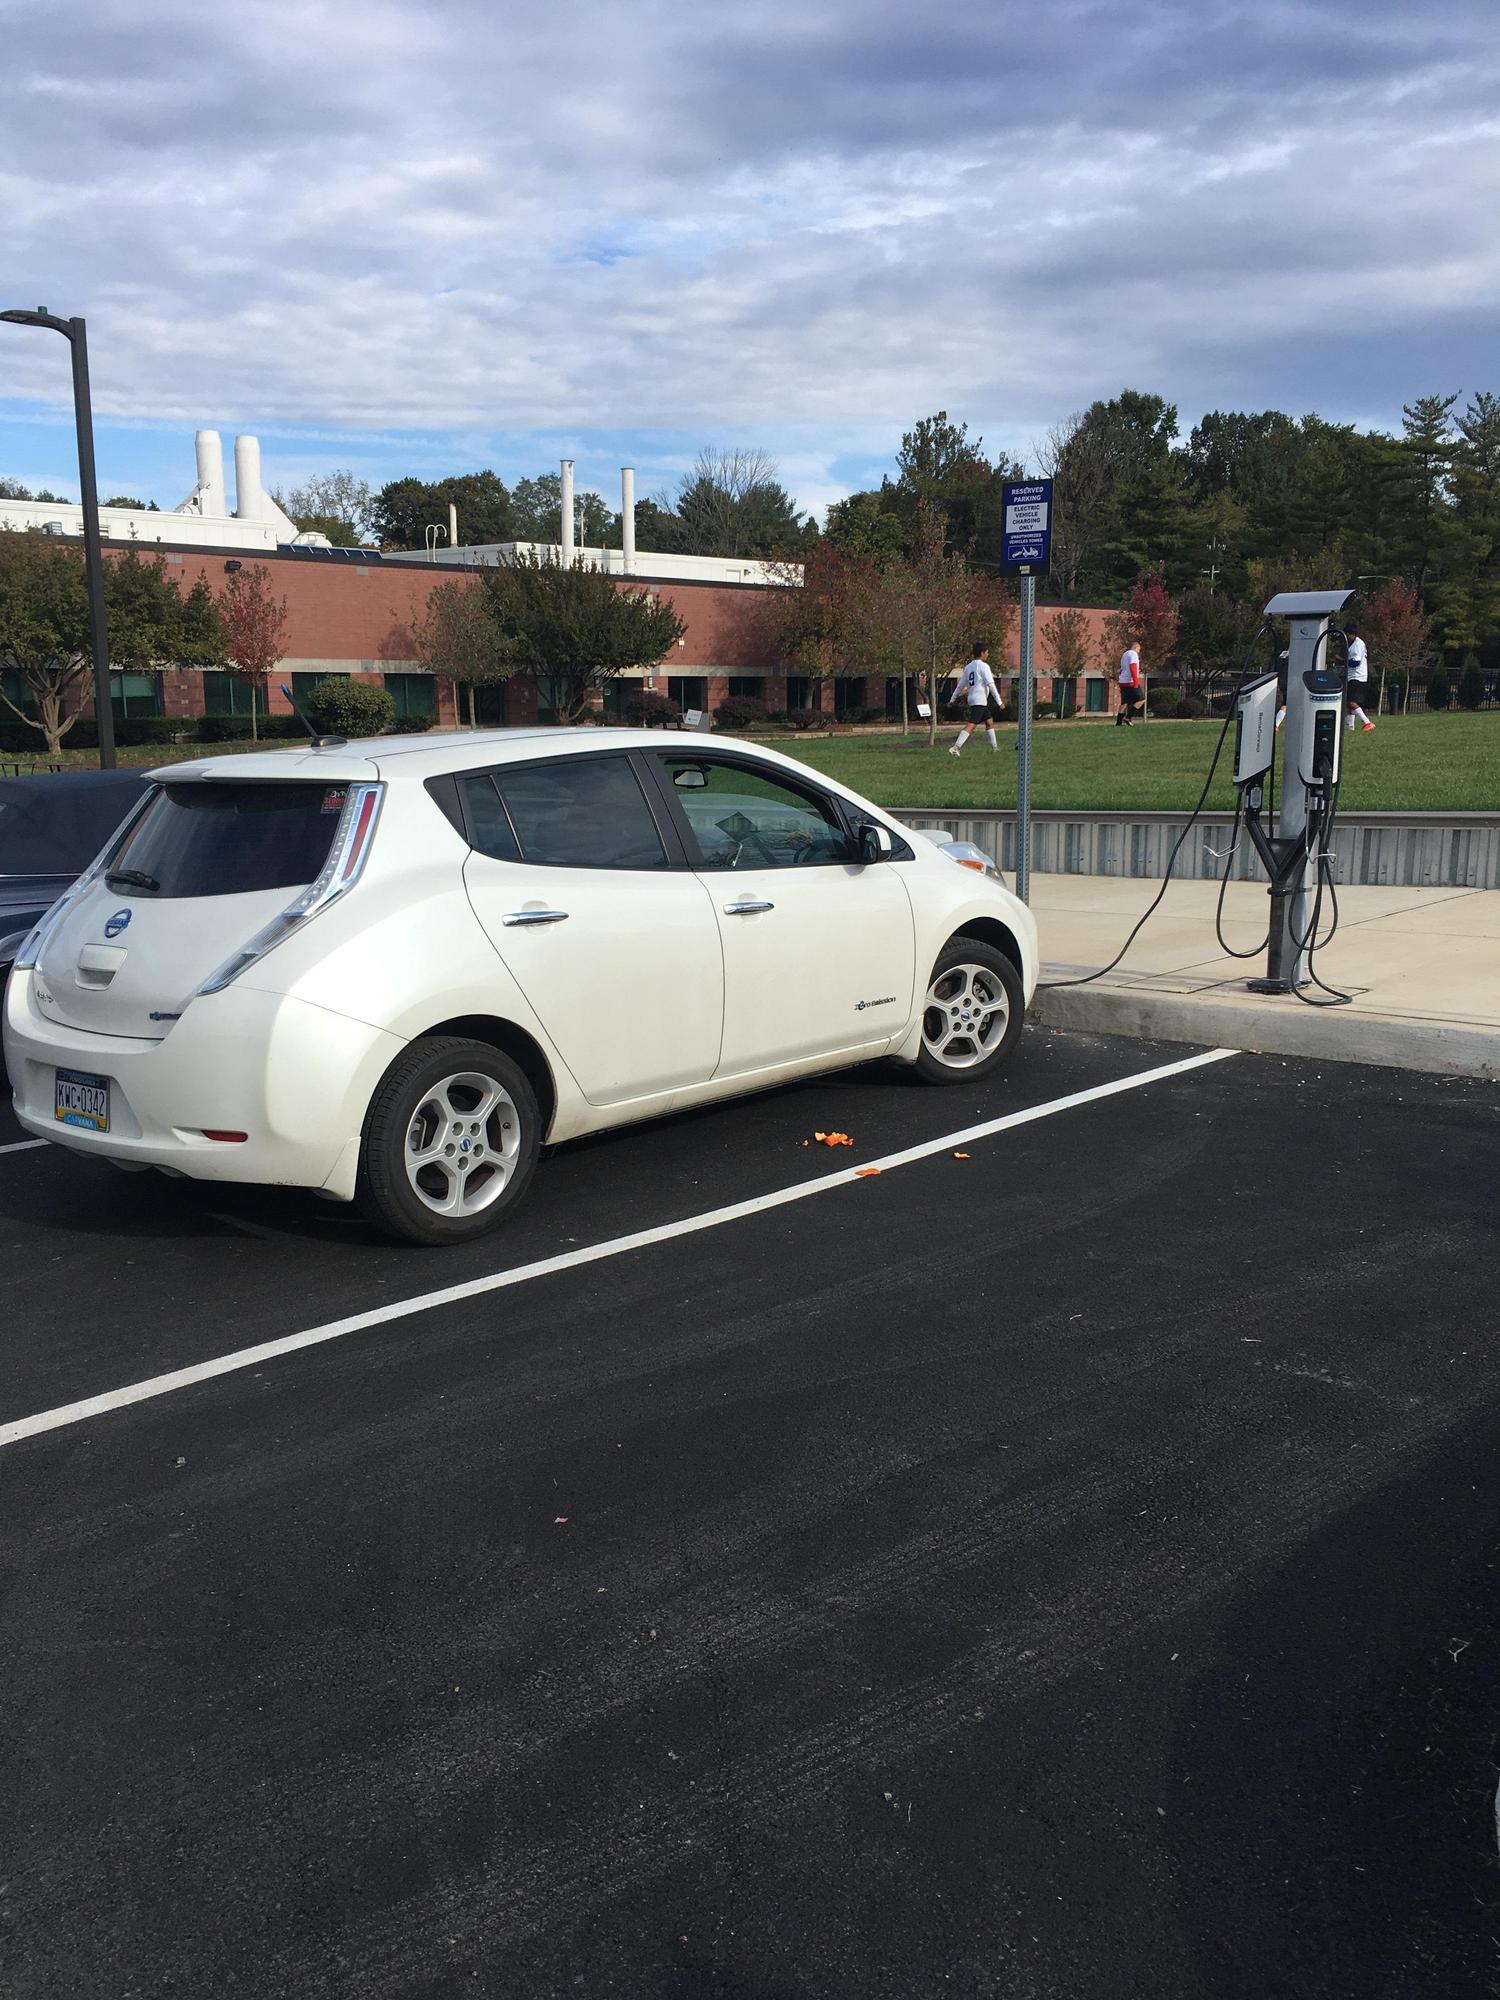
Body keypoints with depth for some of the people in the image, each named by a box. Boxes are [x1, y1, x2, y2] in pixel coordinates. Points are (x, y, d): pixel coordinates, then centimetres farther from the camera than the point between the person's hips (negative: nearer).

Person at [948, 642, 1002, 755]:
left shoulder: (969, 667, 16)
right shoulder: (983, 666, -9)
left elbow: (961, 685, 20)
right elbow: (991, 685, -16)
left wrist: (953, 699, 27)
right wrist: (999, 701, -15)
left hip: (972, 699, 10)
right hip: (980, 700, -10)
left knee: (989, 721, 20)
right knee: (971, 725, -16)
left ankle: (994, 747, 26)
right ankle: (956, 748, -26)